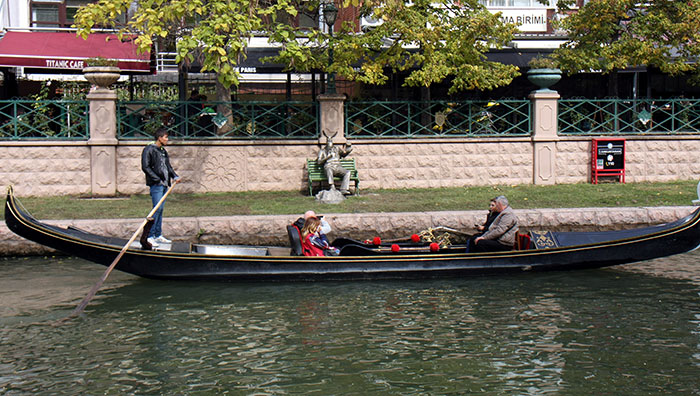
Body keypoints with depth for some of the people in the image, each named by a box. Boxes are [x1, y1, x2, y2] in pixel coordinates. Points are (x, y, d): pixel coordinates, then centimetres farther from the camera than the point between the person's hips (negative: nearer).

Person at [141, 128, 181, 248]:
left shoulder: (163, 151, 18)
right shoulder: (149, 150, -7)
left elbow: (168, 166, 24)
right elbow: (145, 167, -14)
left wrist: (175, 176, 7)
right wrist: (157, 179, -17)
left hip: (164, 185, 8)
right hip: (156, 185, -8)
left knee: (160, 210, 11)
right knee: (157, 209, -13)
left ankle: (158, 235, 16)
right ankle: (149, 236, -10)